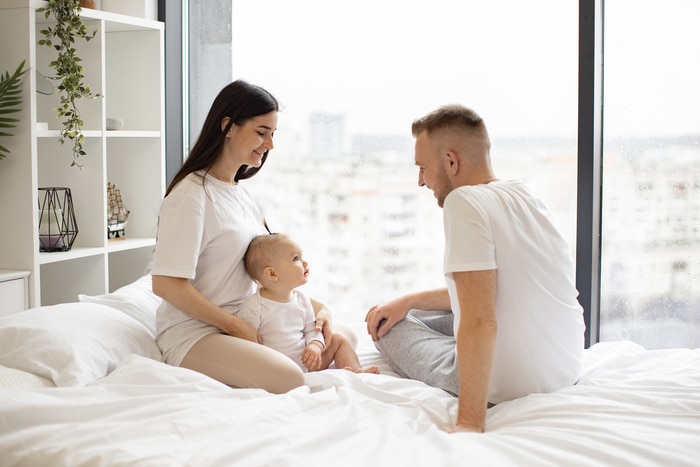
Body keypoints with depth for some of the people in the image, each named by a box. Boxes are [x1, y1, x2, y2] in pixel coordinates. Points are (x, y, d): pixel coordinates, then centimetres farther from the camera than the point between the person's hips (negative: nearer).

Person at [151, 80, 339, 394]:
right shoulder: (191, 194, -15)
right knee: (289, 380, -30)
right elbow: (166, 284, -21)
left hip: (245, 323, 9)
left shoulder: (240, 193, 13)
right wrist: (236, 327, -18)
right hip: (194, 332, -9)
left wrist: (312, 304, 1)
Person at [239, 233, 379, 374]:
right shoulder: (254, 306, -13)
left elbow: (311, 329, 14)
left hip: (307, 362, 7)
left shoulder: (301, 299, 7)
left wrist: (315, 346, -8)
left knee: (338, 339, 10)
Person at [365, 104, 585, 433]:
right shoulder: (523, 194, 7)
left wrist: (470, 423, -26)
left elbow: (480, 321, -27)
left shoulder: (464, 200, -19)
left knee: (389, 327, 13)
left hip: (511, 384, -9)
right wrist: (408, 301, 15)